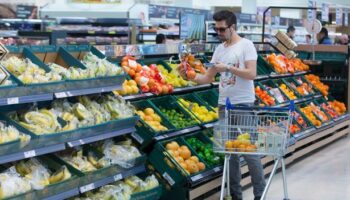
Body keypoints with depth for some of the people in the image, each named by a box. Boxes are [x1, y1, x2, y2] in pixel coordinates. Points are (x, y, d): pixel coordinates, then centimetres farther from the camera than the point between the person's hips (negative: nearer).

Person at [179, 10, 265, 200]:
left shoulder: (246, 45, -6)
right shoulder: (219, 49, 11)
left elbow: (251, 74, -16)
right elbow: (208, 78, 11)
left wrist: (227, 67, -20)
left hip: (243, 104, -6)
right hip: (224, 104, 6)